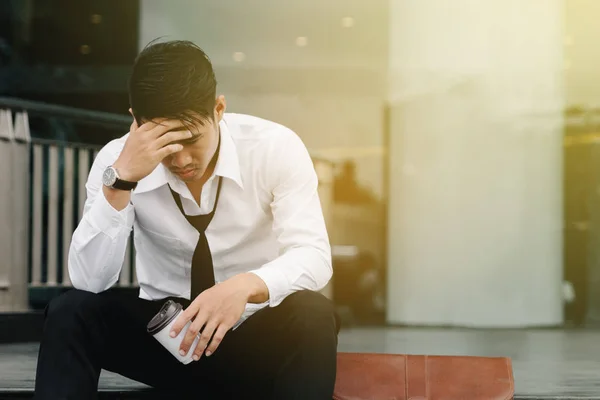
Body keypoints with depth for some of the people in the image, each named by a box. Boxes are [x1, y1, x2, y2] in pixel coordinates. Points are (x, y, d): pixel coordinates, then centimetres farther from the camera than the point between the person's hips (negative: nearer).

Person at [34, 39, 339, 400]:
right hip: (167, 333, 1)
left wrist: (246, 286, -45)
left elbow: (313, 256, -24)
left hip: (258, 337, -1)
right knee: (70, 312, -24)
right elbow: (90, 282, -20)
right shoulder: (117, 159, -12)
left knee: (313, 314, -33)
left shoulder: (277, 147, -15)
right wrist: (121, 179, -33)